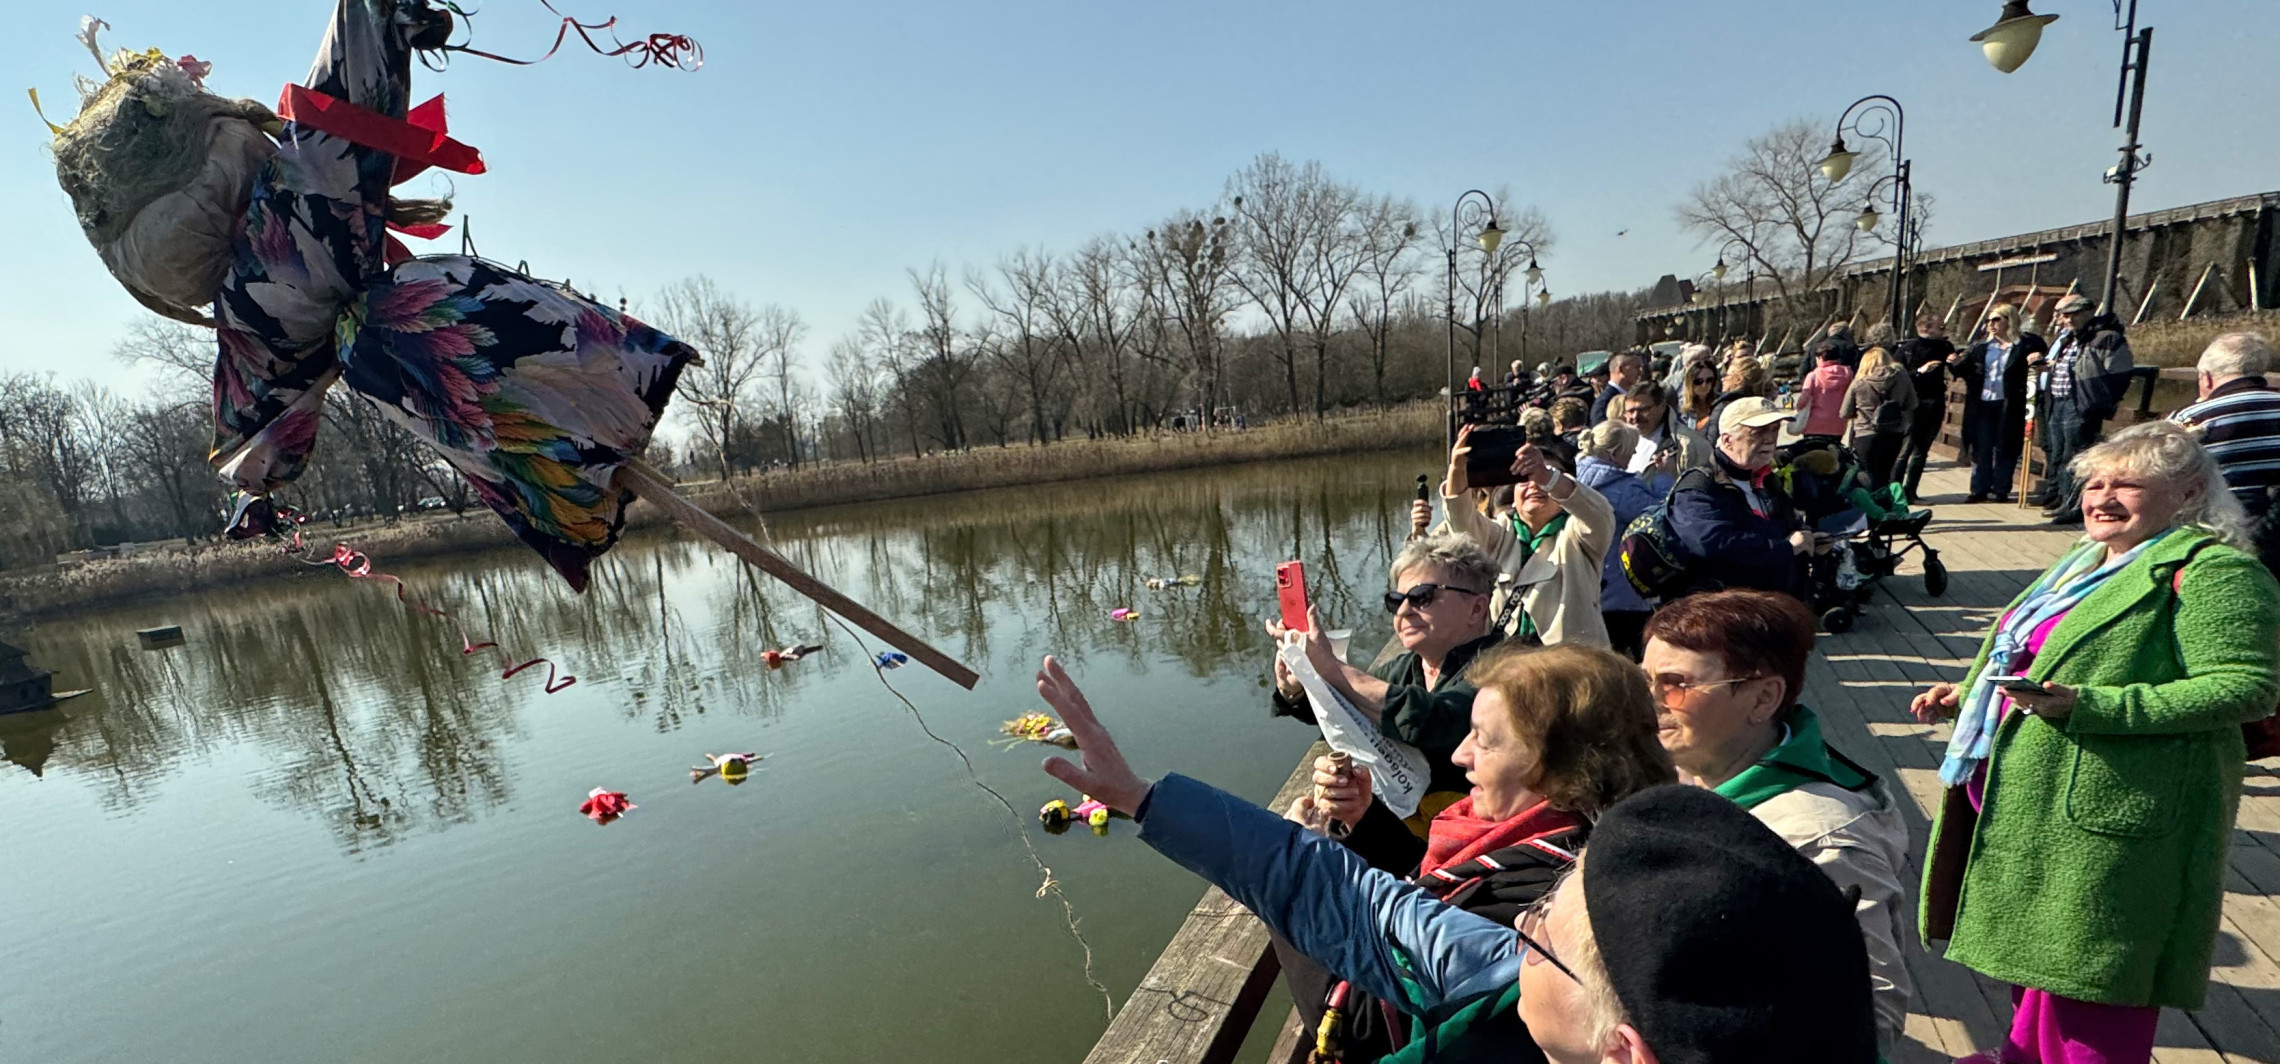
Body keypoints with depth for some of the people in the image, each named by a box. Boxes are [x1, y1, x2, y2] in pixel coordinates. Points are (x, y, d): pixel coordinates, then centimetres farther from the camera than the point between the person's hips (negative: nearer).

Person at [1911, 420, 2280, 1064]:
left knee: (2085, 967, 3)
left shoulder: (2212, 570, -12)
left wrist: (2087, 706, -29)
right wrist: (1969, 695, 13)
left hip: (2101, 815, -9)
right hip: (2021, 801, 9)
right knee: (2033, 944, 22)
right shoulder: (2091, 563, 16)